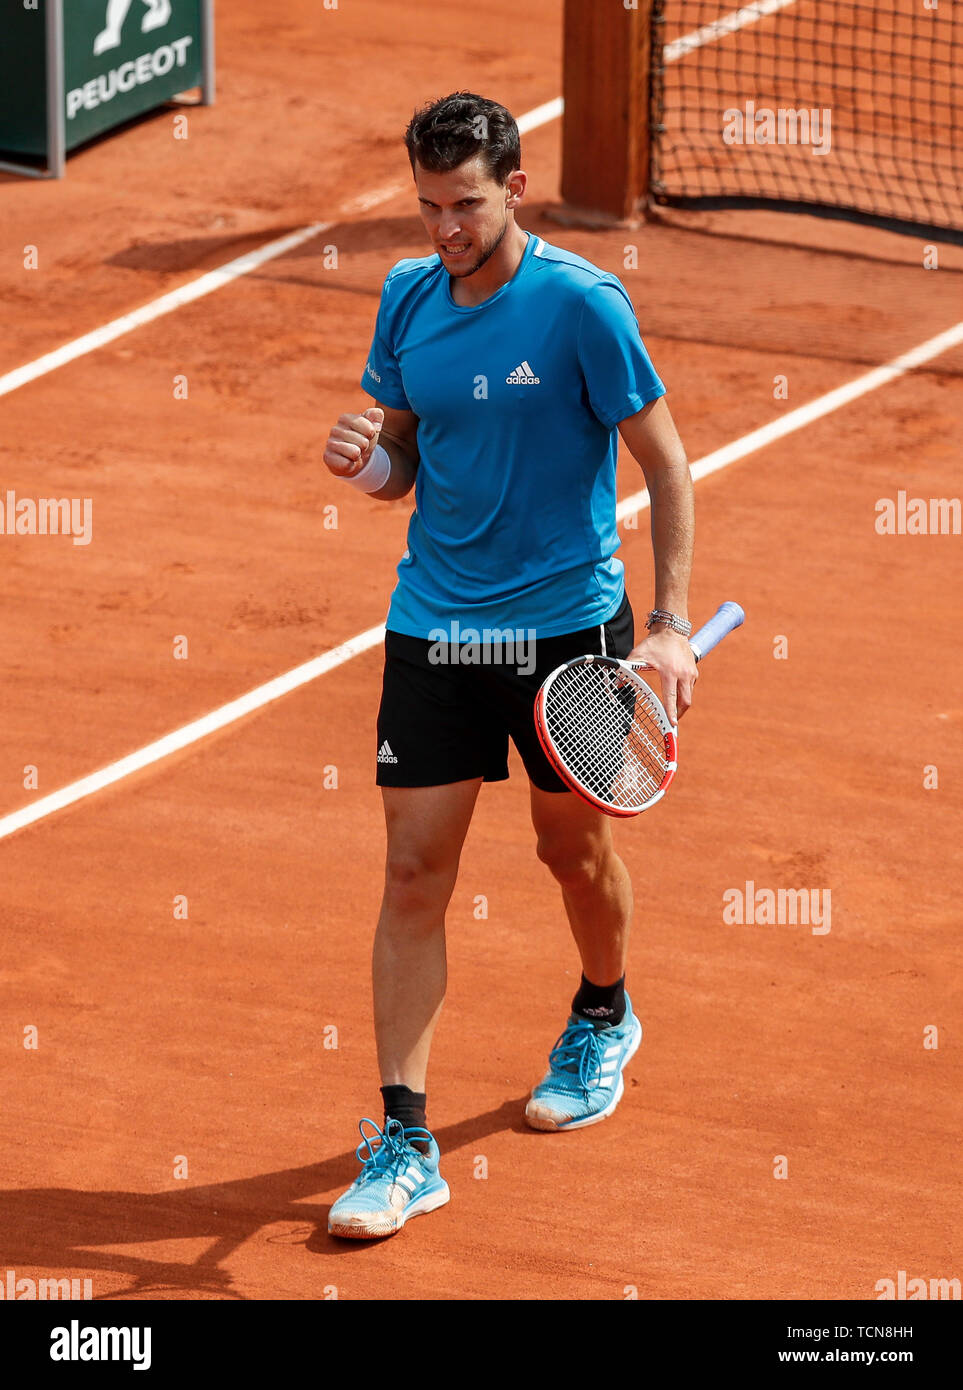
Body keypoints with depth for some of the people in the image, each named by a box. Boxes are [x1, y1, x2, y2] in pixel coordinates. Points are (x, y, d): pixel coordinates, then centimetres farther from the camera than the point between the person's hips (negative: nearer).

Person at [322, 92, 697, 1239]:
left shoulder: (581, 305, -14)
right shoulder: (407, 299, 1)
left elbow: (665, 463, -8)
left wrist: (672, 624, -15)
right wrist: (365, 461, -13)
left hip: (568, 623, -3)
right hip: (432, 629, 3)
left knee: (574, 846, 15)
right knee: (413, 873, -3)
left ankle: (604, 1018, 47)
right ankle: (403, 1144, -3)